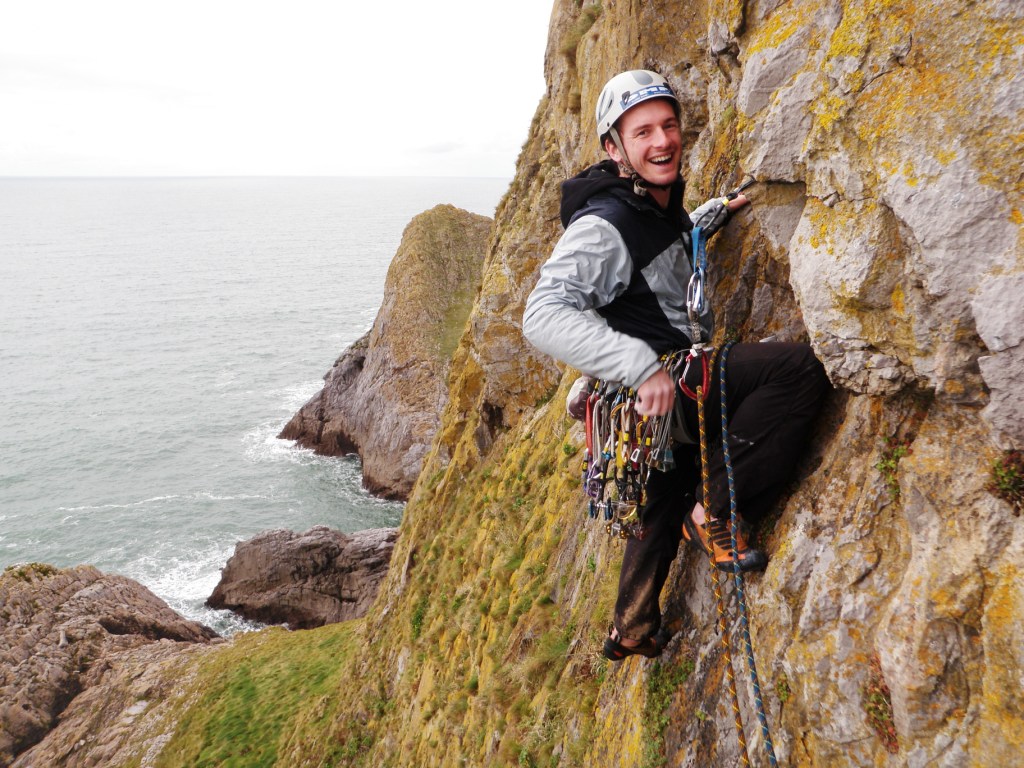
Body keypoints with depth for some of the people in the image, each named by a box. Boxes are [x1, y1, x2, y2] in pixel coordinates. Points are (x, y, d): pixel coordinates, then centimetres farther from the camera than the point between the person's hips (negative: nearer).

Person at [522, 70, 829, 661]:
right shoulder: (603, 225, -20)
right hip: (657, 390, -10)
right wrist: (643, 368, -39)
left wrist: (716, 214, 29)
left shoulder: (661, 206, 11)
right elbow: (544, 317, -32)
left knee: (663, 505, 28)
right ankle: (715, 512, -14)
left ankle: (633, 628, 48)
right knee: (801, 368, -23)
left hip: (671, 385, 10)